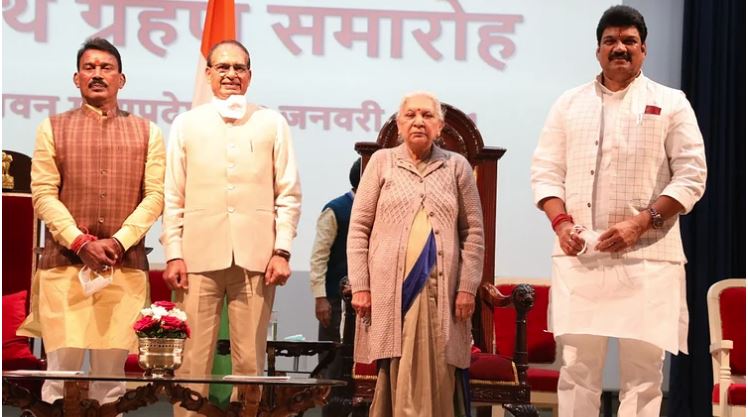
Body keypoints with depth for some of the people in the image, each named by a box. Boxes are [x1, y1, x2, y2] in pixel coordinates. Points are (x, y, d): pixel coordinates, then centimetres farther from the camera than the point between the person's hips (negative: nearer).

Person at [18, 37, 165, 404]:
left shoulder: (146, 133, 11)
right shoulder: (53, 128, 9)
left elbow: (155, 195, 3)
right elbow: (43, 194, 1)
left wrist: (117, 242, -11)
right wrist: (80, 242, -12)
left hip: (125, 266, 1)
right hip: (64, 263, -1)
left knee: (112, 369, 1)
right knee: (62, 365, -6)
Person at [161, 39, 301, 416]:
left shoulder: (272, 124, 10)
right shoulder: (187, 124, 12)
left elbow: (289, 195, 7)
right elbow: (173, 197, 9)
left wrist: (282, 251, -2)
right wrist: (173, 254, 0)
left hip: (256, 258, 0)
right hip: (199, 256, 0)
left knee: (250, 361, 2)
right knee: (192, 360, -1)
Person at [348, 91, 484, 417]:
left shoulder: (457, 166, 10)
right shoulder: (382, 162, 7)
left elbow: (473, 233, 8)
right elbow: (359, 228, 5)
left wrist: (468, 287, -2)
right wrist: (360, 286, -3)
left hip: (440, 292, 1)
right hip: (389, 290, 0)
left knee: (435, 379, -4)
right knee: (393, 376, -2)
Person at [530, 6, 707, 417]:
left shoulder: (670, 104, 6)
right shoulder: (570, 103, 13)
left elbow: (691, 176, 0)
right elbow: (546, 170, 11)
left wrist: (641, 223, -12)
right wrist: (560, 222, -7)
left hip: (647, 255, -2)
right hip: (579, 255, 2)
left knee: (643, 370, 0)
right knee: (578, 367, 4)